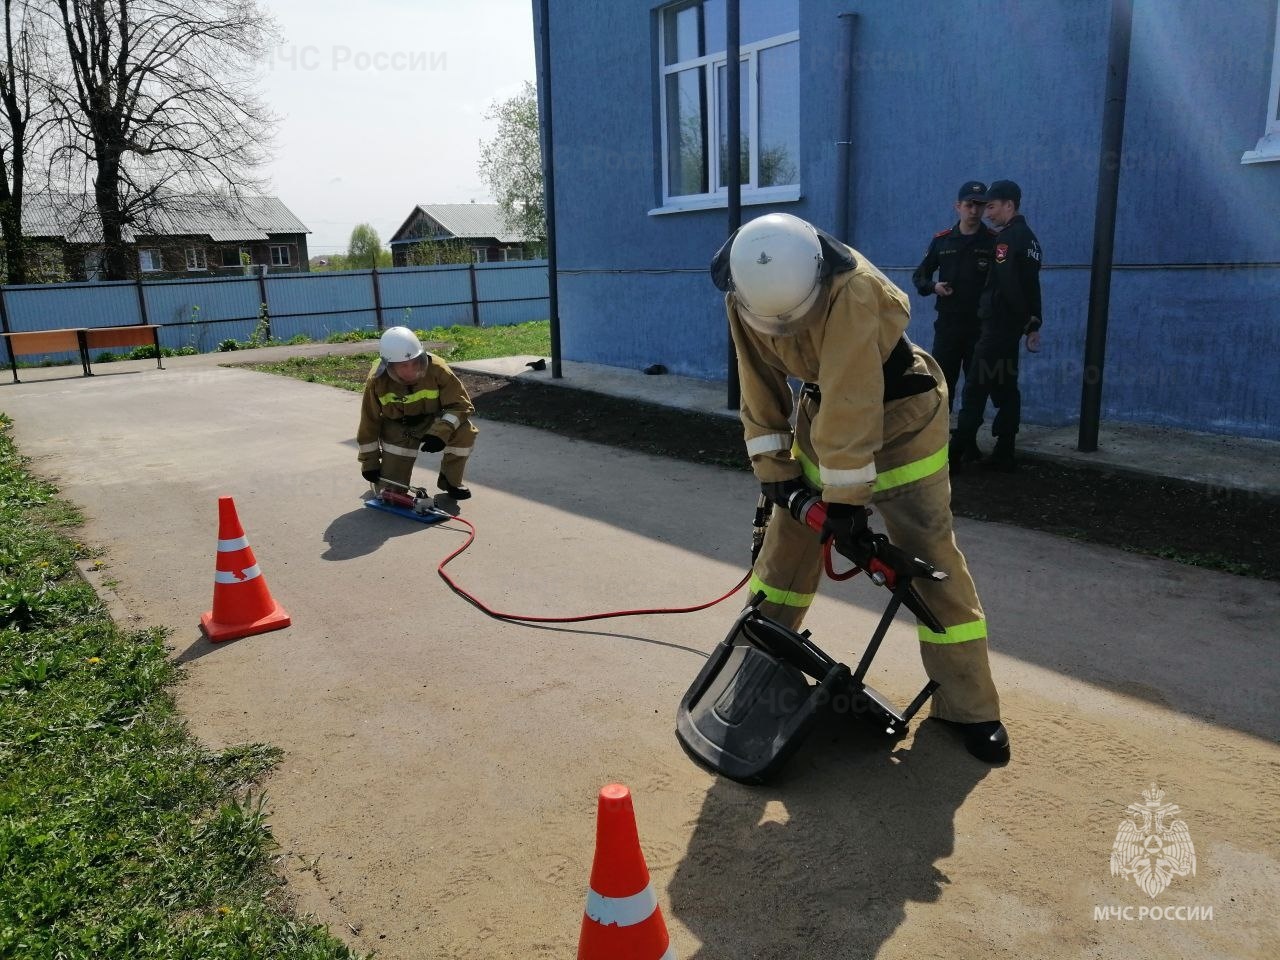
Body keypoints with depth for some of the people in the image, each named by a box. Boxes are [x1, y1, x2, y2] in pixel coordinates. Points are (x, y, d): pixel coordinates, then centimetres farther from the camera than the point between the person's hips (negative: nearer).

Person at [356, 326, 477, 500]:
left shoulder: (436, 369, -28)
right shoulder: (377, 381, -24)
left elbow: (461, 405, -23)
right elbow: (369, 423, -11)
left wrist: (441, 431, -40)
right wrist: (370, 463, -6)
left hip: (432, 421, 0)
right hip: (397, 429, 0)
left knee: (464, 431, -31)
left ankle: (450, 480, -4)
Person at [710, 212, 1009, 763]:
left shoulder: (852, 290, -35)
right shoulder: (743, 298, -15)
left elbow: (851, 406, -35)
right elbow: (760, 387, -6)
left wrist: (845, 501, -31)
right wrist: (774, 470, -8)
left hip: (900, 416, -5)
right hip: (823, 410, 6)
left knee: (930, 558, -6)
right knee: (787, 538, 9)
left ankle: (969, 707, 6)